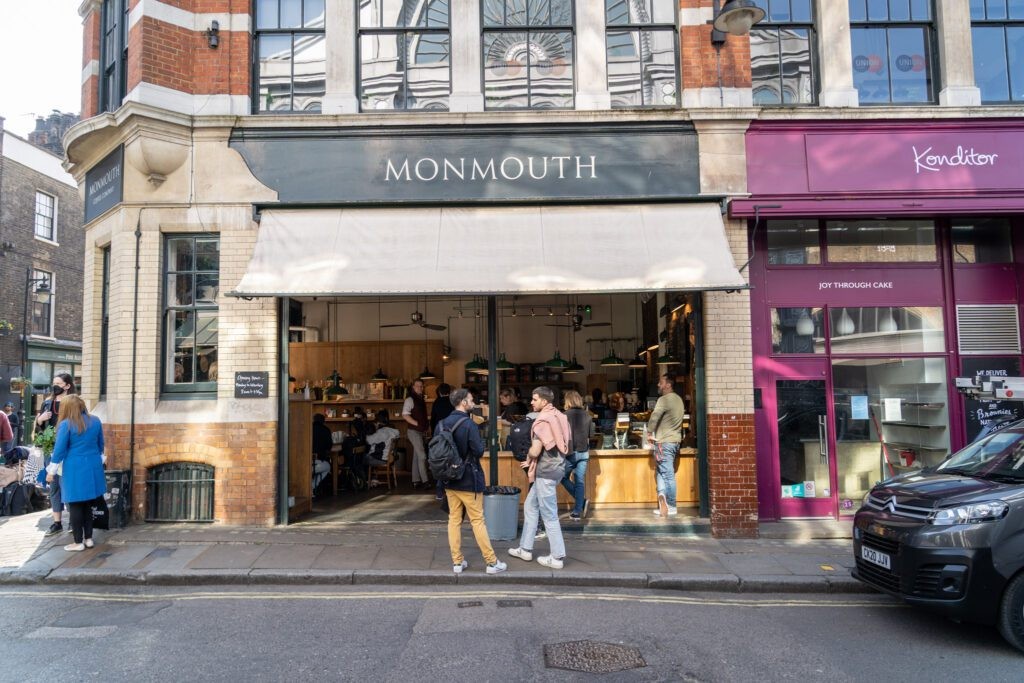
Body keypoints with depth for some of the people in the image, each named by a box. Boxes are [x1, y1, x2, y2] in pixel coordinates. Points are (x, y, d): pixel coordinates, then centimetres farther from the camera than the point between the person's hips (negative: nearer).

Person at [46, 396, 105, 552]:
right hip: (93, 467, 5)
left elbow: (59, 449, -9)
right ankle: (88, 539, 18)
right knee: (87, 504, 14)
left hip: (75, 469, -5)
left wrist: (51, 471, 0)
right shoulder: (95, 421, 6)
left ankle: (79, 542, 7)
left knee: (75, 506, 3)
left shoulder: (65, 424, -10)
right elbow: (101, 445, 14)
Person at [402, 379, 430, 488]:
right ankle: (425, 480, -3)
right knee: (422, 456, -9)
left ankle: (416, 481, 16)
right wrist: (417, 424, -22)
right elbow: (405, 415, -18)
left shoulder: (421, 399, 14)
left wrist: (427, 423, 6)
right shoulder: (410, 399, -10)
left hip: (422, 432, 8)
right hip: (414, 431, -8)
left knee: (417, 456, 11)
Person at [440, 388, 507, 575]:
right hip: (468, 480, -6)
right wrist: (481, 441, 2)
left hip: (449, 479, 6)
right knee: (477, 521, 1)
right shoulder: (468, 424, -18)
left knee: (454, 520, 10)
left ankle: (457, 562, 13)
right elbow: (479, 451, -17)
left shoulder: (442, 424, 2)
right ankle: (492, 562, 9)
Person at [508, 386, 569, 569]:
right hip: (555, 467, 10)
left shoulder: (542, 421, -18)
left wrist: (528, 458, 2)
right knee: (530, 506, 18)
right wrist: (532, 461, 15)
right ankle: (526, 549, 25)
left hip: (546, 472, -10)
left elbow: (535, 451, -22)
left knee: (549, 515, 0)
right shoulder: (558, 416, 10)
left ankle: (557, 557, 9)